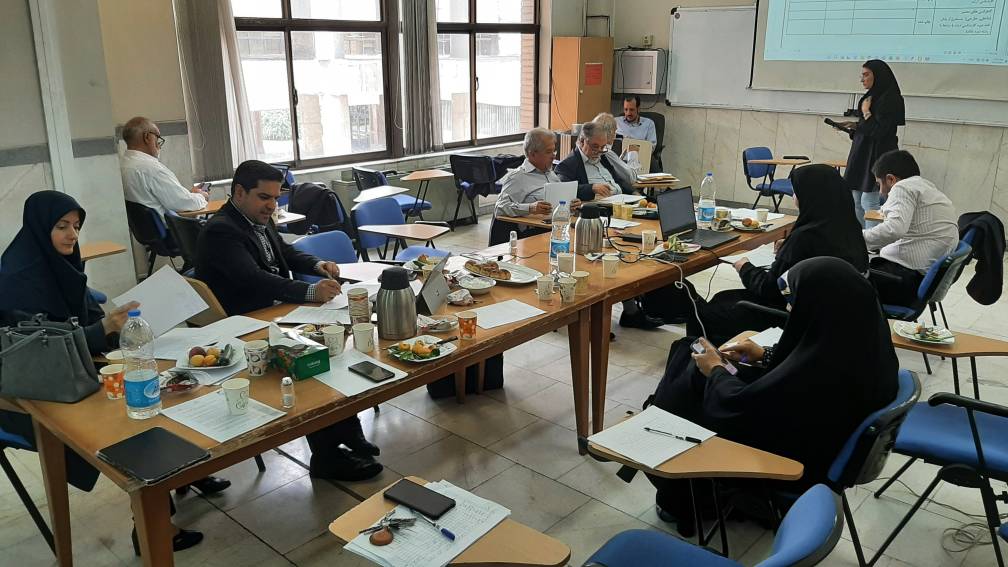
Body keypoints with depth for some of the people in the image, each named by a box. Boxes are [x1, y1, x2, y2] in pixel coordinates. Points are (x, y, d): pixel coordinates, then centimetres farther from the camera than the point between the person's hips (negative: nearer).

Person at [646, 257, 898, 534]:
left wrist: (716, 370, -9)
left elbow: (736, 407, -26)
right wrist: (767, 356, 7)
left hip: (789, 461, -8)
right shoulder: (866, 340, -15)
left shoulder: (814, 372, -39)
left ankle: (678, 504, 37)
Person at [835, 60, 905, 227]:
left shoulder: (889, 99, -14)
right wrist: (853, 126, 5)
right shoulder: (872, 96, 13)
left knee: (869, 202, -8)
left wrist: (866, 113, -9)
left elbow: (878, 131, -19)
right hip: (862, 154, 9)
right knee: (857, 202, 10)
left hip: (877, 156, -9)